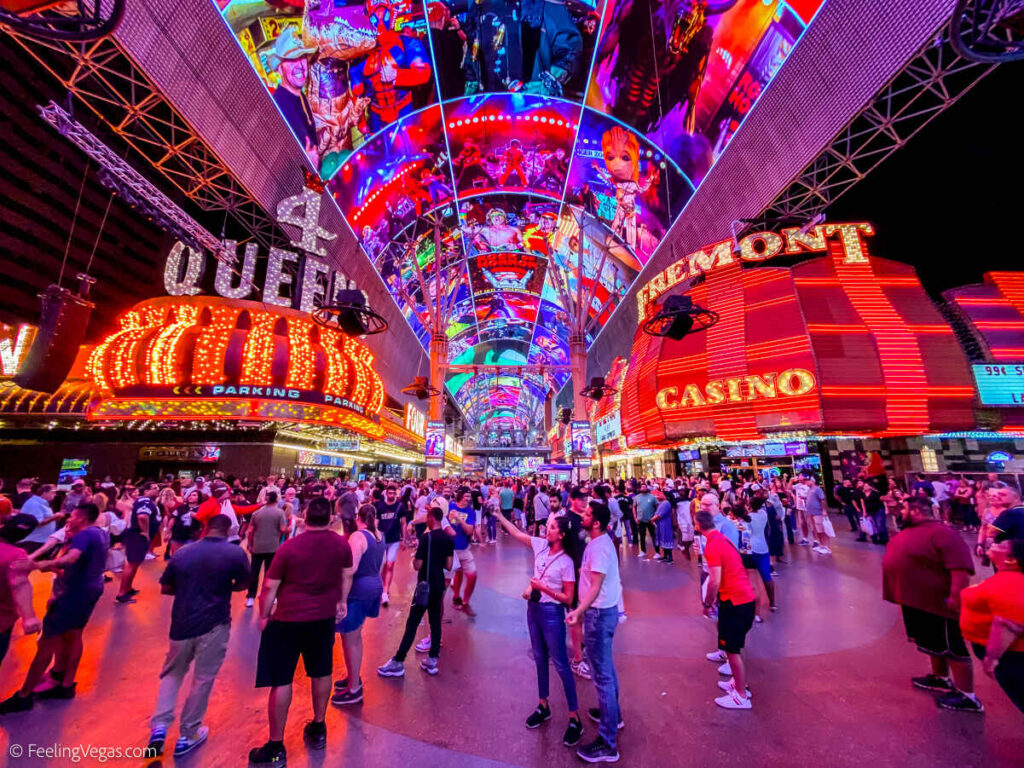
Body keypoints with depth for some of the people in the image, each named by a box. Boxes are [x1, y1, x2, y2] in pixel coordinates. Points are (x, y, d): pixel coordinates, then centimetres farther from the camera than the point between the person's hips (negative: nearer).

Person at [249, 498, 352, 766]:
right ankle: (318, 729, 37)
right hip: (324, 618, 3)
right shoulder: (342, 545, -7)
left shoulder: (289, 547, -16)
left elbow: (270, 587, -9)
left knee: (281, 681, 11)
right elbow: (345, 578, 7)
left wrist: (264, 616, 7)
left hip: (288, 620, -3)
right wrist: (340, 601, 24)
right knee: (321, 673, 20)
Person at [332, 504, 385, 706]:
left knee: (350, 640, 6)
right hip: (375, 586, 9)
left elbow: (350, 570, -25)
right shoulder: (378, 536, 5)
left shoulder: (357, 537, -20)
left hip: (358, 589, -9)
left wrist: (342, 600, -20)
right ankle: (354, 677, 40)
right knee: (355, 636, 25)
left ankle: (354, 689, 18)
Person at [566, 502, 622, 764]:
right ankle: (613, 714, 45)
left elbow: (596, 587, -28)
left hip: (599, 613, -10)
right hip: (603, 609, 10)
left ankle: (607, 743, 13)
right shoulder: (602, 541, 4)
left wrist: (579, 611, -36)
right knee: (606, 666, 26)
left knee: (602, 673, 1)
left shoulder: (598, 546, -25)